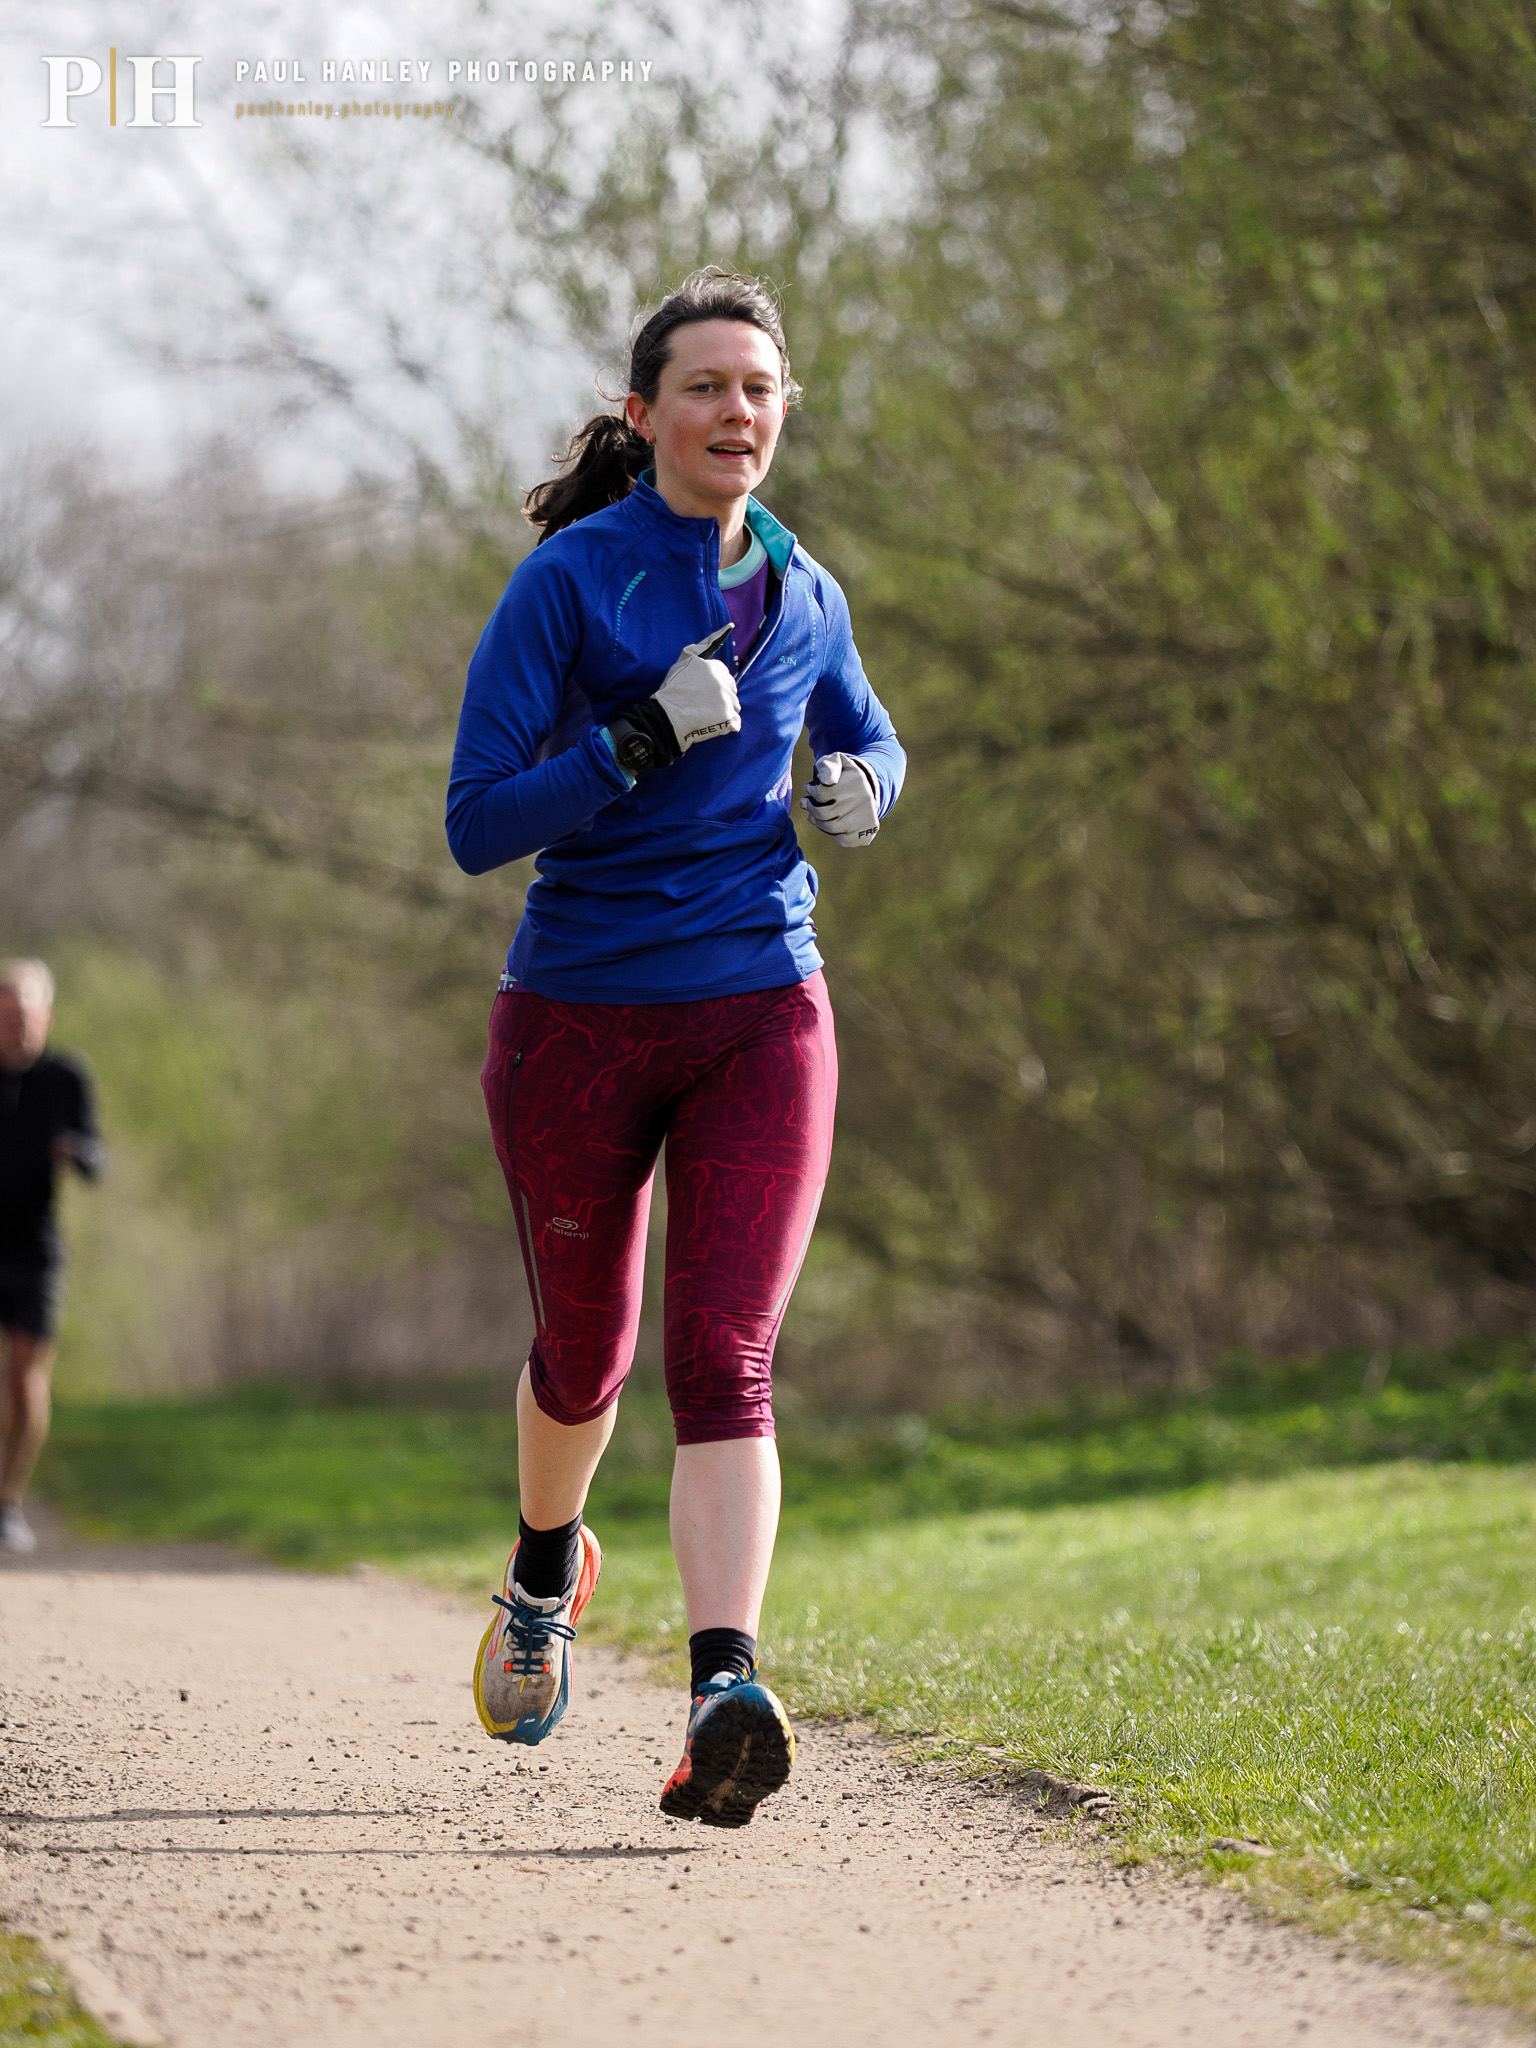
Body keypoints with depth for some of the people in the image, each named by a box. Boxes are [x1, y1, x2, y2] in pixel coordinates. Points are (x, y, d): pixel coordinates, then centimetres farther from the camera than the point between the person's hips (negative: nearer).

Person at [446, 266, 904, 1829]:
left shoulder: (801, 595, 6)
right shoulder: (567, 583, -8)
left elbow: (866, 742, 26)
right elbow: (475, 825, -13)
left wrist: (861, 787, 2)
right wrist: (644, 739, -25)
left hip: (758, 1017, 2)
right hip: (577, 1024, -1)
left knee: (725, 1359, -14)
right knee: (584, 1345, 15)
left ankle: (725, 1695, -27)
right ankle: (546, 1572, 47)